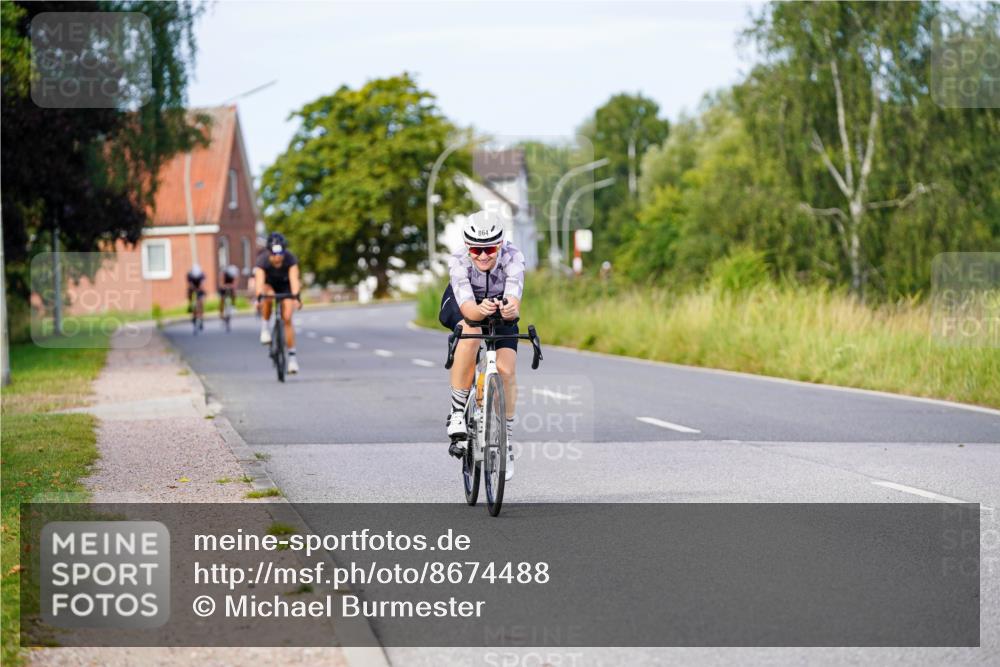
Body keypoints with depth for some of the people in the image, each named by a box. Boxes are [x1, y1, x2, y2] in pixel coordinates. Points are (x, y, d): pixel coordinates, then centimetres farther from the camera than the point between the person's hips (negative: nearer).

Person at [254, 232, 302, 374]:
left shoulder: (291, 259, -32)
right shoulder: (262, 260, -33)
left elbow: (294, 279, -44)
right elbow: (259, 280, -45)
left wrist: (296, 297, -60)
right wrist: (258, 298, -62)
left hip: (284, 285, 0)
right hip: (268, 284, 0)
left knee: (287, 319, -11)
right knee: (268, 296, -36)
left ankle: (292, 355, -4)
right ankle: (265, 326, -15)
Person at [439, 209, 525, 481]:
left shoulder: (512, 257, -34)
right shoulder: (458, 262, -35)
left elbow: (514, 299, -47)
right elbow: (467, 308, -47)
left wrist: (510, 309, -71)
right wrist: (481, 310, -70)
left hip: (500, 309, 2)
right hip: (460, 307, -1)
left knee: (506, 370, -16)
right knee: (471, 333, -36)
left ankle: (506, 440, 5)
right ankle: (457, 413, -24)